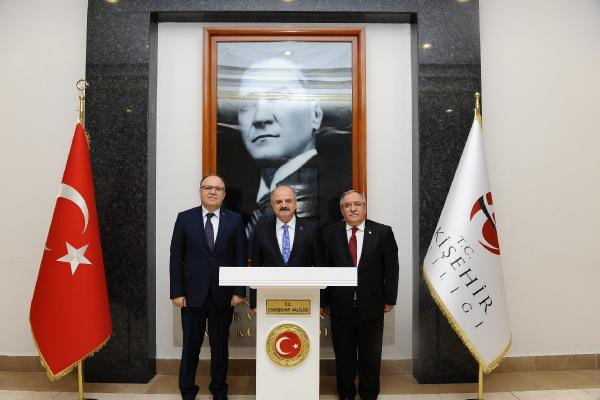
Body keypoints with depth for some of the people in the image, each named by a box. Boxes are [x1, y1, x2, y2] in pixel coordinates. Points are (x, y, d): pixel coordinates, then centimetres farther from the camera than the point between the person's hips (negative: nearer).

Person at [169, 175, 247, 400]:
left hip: (223, 294, 1)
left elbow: (241, 258, 1)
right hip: (193, 293, 0)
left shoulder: (235, 220, 2)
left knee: (220, 346, 12)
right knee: (190, 346, 10)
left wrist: (239, 291, -5)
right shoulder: (185, 218, 2)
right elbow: (176, 257, 0)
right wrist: (176, 292, -5)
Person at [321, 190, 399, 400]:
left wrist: (389, 299, 0)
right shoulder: (329, 233, -1)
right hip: (341, 306, 0)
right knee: (344, 356, 13)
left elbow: (391, 268, 1)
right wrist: (324, 301, -1)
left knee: (371, 357, 15)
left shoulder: (383, 232, -2)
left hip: (371, 306, 0)